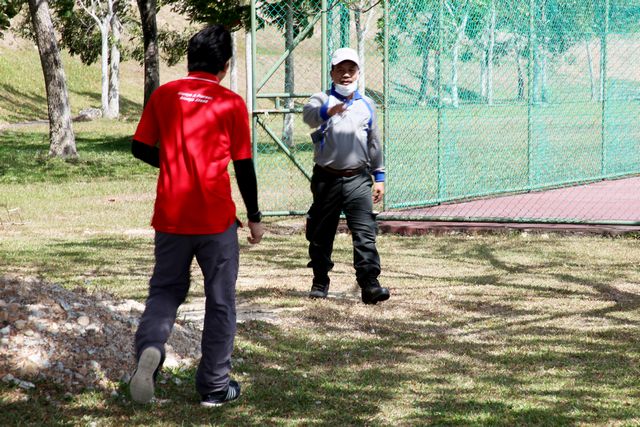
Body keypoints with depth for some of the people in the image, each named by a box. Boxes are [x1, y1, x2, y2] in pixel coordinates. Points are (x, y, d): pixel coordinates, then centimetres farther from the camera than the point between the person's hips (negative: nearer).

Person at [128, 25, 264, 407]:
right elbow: (244, 167, -3)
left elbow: (141, 148, 5)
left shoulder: (163, 95, 2)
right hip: (216, 219, -2)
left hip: (170, 216, 2)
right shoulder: (231, 103, -5)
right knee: (221, 302, 10)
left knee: (165, 290, 15)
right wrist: (255, 217, 8)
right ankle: (214, 387, 14)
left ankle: (150, 347, -14)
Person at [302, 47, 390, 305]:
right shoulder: (322, 100, 0)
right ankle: (320, 282, 21)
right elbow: (309, 115, -25)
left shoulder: (367, 105, 12)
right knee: (321, 233, 7)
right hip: (326, 178, -1)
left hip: (358, 179, 1)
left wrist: (379, 176, 13)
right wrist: (328, 111, -48)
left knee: (365, 232, -10)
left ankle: (369, 284, -15)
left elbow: (374, 142, 18)